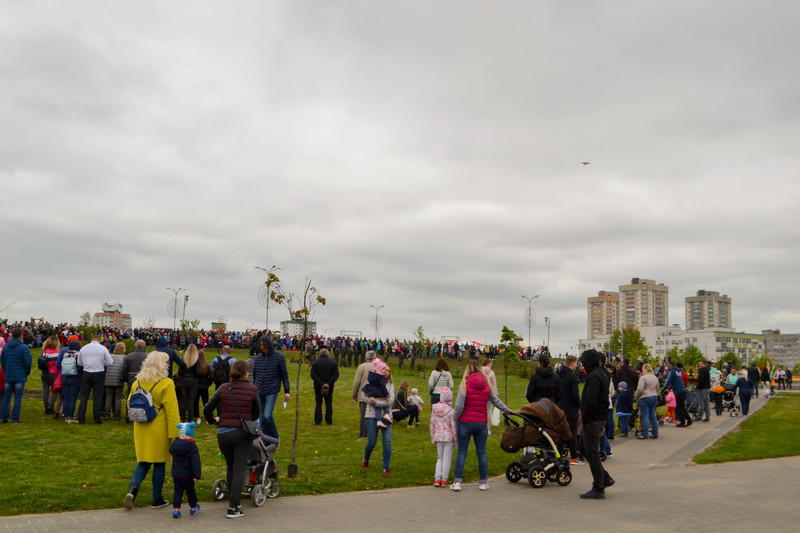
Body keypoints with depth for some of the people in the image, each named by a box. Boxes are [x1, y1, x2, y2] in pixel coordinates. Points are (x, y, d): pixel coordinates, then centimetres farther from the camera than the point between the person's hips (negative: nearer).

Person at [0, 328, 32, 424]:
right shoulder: (24, 347, -11)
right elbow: (28, 361, -14)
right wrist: (27, 372, 2)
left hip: (8, 376, 5)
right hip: (20, 376, -5)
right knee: (18, 398, 0)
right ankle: (15, 419, 0)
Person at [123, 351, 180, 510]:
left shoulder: (137, 382, 3)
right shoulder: (166, 384, -14)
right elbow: (172, 411, -15)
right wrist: (175, 434, -11)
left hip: (141, 429, 5)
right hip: (159, 430, -5)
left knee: (143, 462, 15)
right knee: (159, 463, 7)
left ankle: (133, 489, -5)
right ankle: (157, 499, 17)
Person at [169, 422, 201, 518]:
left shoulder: (174, 444, -2)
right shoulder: (192, 447, -17)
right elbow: (196, 462, -19)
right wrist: (197, 475, -18)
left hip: (176, 474, 3)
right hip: (188, 476, -3)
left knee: (177, 492, 9)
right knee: (191, 491, 14)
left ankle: (176, 509, -3)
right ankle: (193, 508, 29)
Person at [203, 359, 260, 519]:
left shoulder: (223, 389, 0)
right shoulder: (252, 389, -5)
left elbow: (207, 409, 3)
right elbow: (256, 414, 3)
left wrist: (212, 420, 23)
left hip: (223, 433, 3)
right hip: (242, 434, -3)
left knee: (231, 468, 20)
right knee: (239, 469, 2)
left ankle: (234, 501, 29)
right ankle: (233, 507, -5)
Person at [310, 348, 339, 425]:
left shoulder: (315, 362, -1)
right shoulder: (333, 362, 2)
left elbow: (313, 375, -11)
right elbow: (336, 375, -7)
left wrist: (321, 383, -15)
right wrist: (329, 383, -12)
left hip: (318, 387, -1)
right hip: (329, 387, 1)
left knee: (318, 404, 5)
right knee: (329, 404, 9)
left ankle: (317, 421, 3)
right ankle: (329, 421, 11)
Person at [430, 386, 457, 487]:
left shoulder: (434, 409, 1)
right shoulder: (451, 411, -13)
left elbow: (432, 424, 7)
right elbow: (453, 426, -10)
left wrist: (432, 437, 18)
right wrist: (456, 440, 0)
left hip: (438, 437, 4)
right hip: (449, 437, -4)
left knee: (440, 458, 16)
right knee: (447, 459, 6)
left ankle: (437, 478, 8)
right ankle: (444, 480, 10)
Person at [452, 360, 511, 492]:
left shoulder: (465, 384, -8)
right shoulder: (486, 385, 4)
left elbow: (459, 406, -13)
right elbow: (496, 401, 17)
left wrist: (455, 419, 3)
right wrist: (507, 410, 34)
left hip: (465, 422, -3)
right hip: (481, 423, 3)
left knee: (462, 452, 3)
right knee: (482, 452, 9)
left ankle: (457, 481, 1)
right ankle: (483, 482, 15)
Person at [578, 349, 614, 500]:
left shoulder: (594, 376, -17)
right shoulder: (602, 374, 16)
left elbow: (590, 401, -23)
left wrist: (585, 417, -14)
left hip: (593, 419, -10)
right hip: (601, 417, 10)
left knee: (592, 454, -4)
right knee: (587, 451, 18)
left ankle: (598, 490, 2)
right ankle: (605, 478, 23)